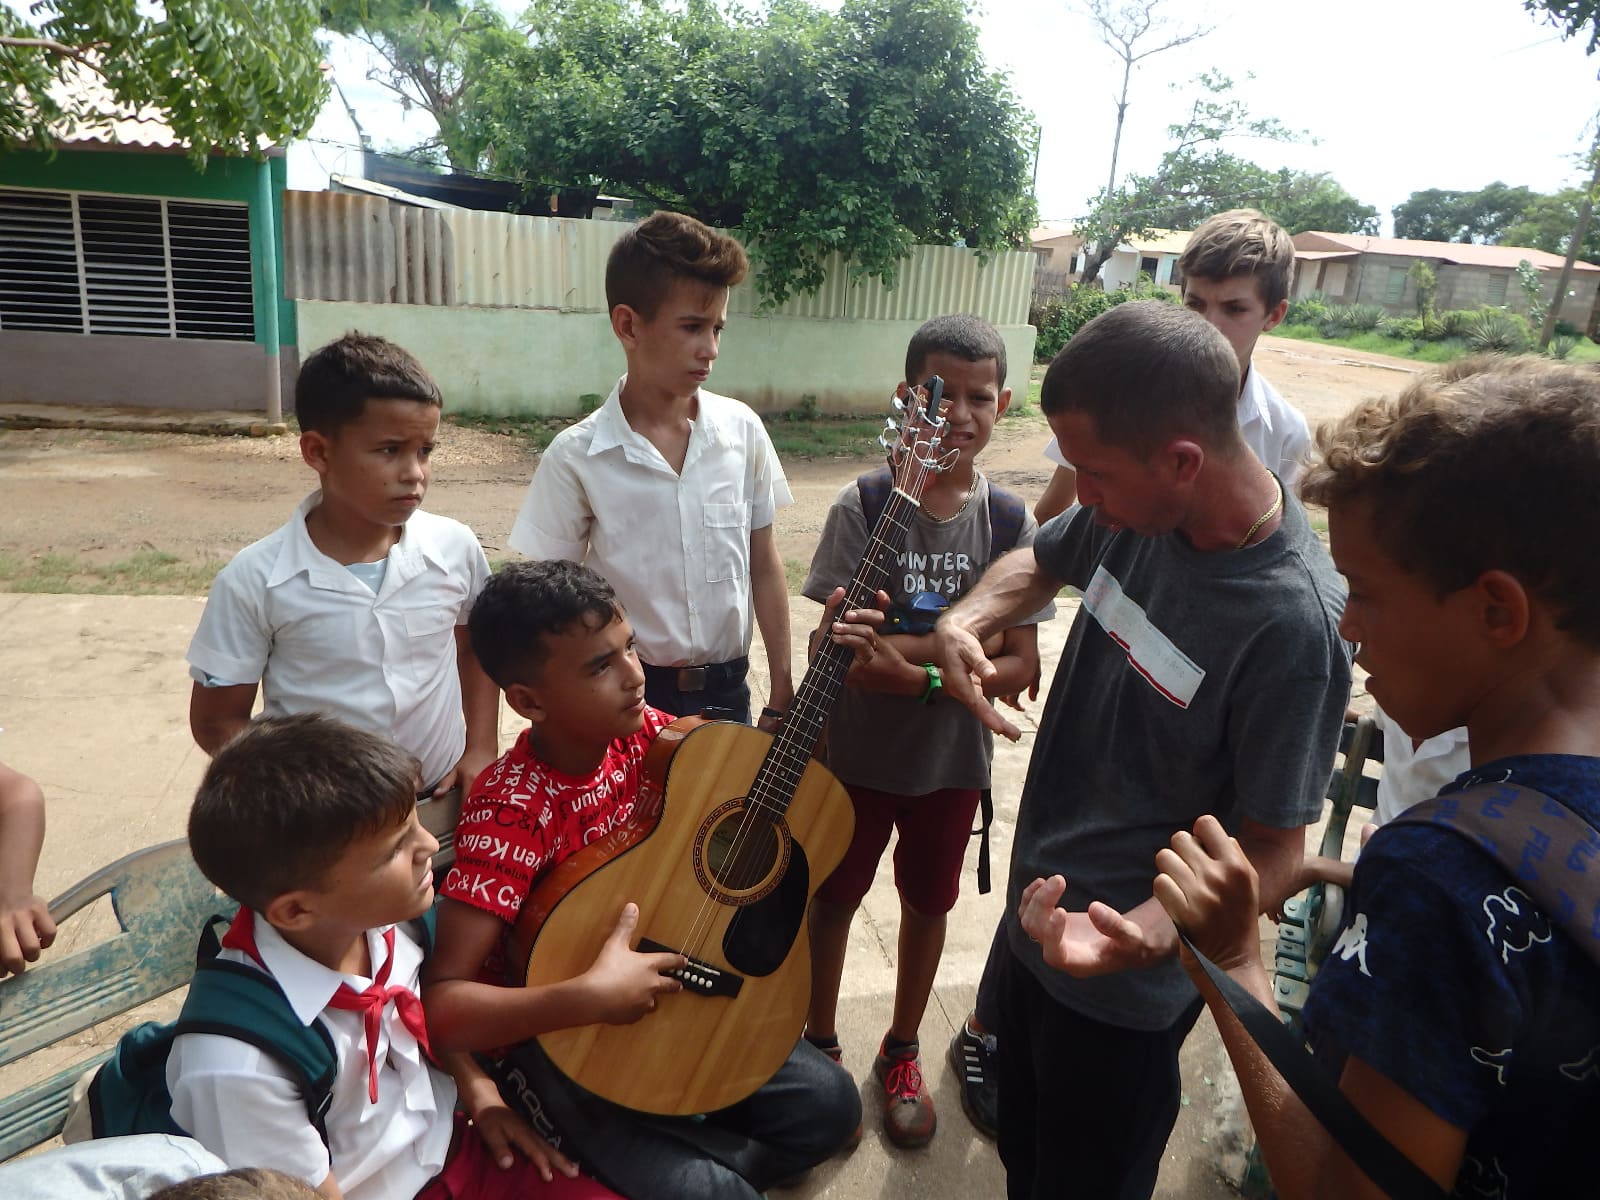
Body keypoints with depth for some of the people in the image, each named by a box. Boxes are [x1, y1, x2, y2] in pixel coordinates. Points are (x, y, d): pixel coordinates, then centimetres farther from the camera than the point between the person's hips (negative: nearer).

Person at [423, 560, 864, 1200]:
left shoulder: (641, 732, -10)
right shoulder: (510, 809, -28)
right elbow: (440, 1004, -31)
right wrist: (590, 997, -40)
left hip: (661, 986, 6)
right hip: (556, 1033, -6)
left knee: (828, 1103, -1)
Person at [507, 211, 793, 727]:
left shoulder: (743, 431, -5)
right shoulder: (576, 457, -13)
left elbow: (764, 564, 3)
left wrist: (782, 693, 4)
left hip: (727, 689, 3)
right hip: (628, 696, -2)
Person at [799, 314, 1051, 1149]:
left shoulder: (1008, 521, -9)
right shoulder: (863, 505, -16)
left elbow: (1019, 667, -12)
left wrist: (920, 672, -27)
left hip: (952, 759, 2)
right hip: (858, 752, -2)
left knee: (927, 902, 19)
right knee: (835, 894, 17)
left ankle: (900, 1052, 44)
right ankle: (820, 1042, 42)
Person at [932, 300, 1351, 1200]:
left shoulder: (1292, 625, -31)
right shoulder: (1135, 508, -11)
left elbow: (1273, 852, -22)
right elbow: (1040, 563, 10)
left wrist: (1144, 936, -38)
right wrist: (968, 621, -10)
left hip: (1121, 991, -6)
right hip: (1037, 911, 6)